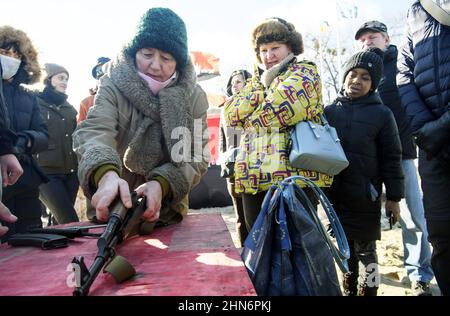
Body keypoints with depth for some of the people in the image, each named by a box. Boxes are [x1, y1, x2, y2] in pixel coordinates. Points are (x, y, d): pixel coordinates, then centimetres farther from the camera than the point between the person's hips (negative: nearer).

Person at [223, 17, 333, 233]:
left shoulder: (304, 72, 5)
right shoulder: (255, 81, 25)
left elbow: (282, 110, -14)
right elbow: (231, 115, 7)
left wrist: (248, 119, 3)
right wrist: (262, 87, -1)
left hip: (295, 174, -6)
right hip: (253, 178, 7)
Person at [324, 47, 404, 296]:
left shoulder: (381, 114, -5)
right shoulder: (329, 111, 3)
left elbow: (391, 159, -3)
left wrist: (393, 197, -3)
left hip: (365, 196, -3)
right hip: (335, 195, 3)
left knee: (366, 248, 9)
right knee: (345, 246, 16)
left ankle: (368, 289, 25)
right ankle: (349, 288, 33)